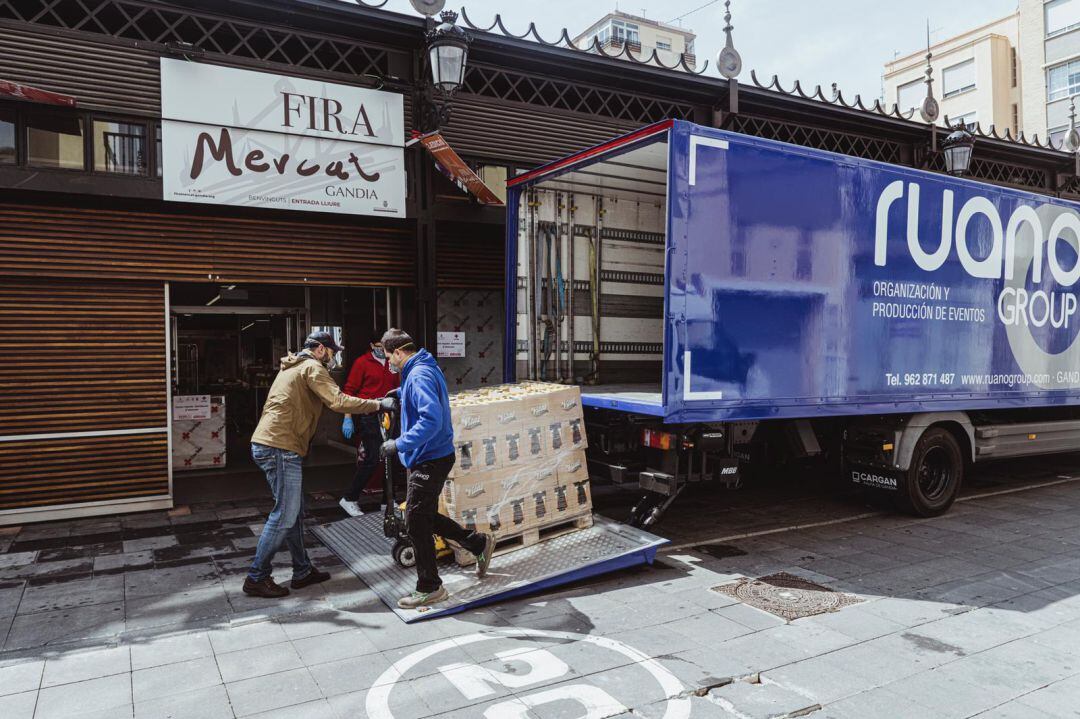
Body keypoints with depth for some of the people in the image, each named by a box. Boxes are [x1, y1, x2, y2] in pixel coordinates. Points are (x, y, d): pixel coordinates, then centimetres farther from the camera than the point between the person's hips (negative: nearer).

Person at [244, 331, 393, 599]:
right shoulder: (312, 367, -7)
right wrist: (379, 405, -15)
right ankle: (256, 578, 2)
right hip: (281, 448, -11)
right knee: (284, 516, -5)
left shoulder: (293, 367, 25)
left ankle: (302, 571, 22)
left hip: (266, 444, 11)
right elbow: (338, 401, -19)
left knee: (295, 513, 15)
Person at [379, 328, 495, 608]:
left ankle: (429, 588, 13)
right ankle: (479, 543, 30)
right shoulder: (424, 369, 11)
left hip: (430, 461, -10)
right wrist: (402, 396, 20)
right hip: (431, 457, 10)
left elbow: (431, 420, -32)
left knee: (416, 524, 0)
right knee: (425, 518, 19)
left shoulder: (419, 375, -21)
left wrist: (399, 444, -28)